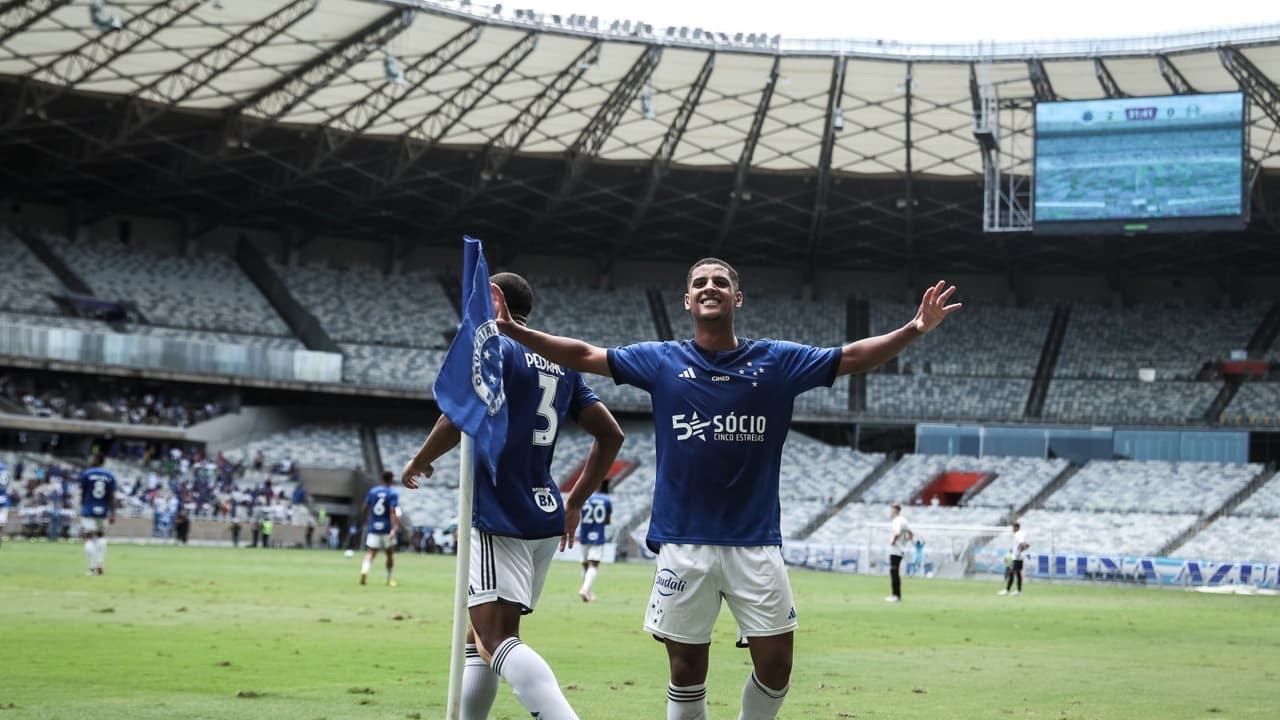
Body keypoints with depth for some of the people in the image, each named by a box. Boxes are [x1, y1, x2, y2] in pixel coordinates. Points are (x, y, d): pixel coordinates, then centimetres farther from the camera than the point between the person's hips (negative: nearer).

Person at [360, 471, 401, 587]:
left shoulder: (372, 491, 6)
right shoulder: (393, 494, -7)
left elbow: (364, 509, 8)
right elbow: (392, 512, -18)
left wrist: (366, 521, 25)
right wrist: (394, 528, -23)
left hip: (374, 528, 3)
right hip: (387, 528, -3)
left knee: (371, 553, -1)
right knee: (390, 554, 13)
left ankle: (364, 570, -30)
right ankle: (389, 579, 20)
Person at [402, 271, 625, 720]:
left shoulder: (493, 349, -5)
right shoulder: (562, 363, 16)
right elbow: (610, 435, 16)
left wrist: (419, 461, -1)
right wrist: (575, 504, 21)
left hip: (499, 519, -8)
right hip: (545, 519, 8)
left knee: (495, 637, -17)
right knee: (484, 633, 16)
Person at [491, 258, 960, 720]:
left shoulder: (777, 361, 4)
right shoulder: (662, 362, 5)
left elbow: (853, 357, 1)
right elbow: (583, 355, 5)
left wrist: (914, 329, -13)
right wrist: (513, 329, -5)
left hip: (756, 543, 0)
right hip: (684, 543, 0)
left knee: (776, 664, 0)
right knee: (687, 669, 5)